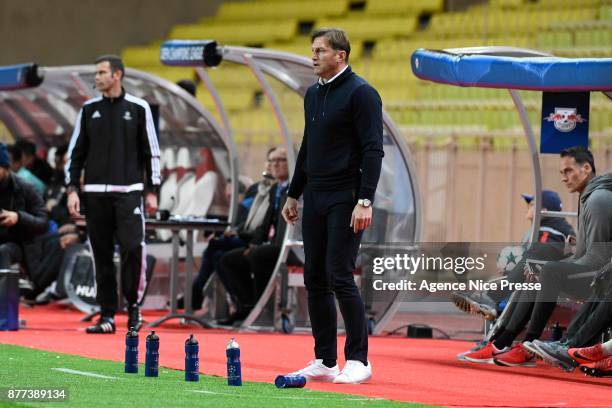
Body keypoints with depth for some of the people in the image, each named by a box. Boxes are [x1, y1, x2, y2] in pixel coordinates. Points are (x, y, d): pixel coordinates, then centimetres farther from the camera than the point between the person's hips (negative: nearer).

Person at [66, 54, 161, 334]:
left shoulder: (138, 108, 4)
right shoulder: (89, 110, 10)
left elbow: (151, 152, 5)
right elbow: (76, 151, 11)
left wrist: (152, 191, 1)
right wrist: (72, 189, 3)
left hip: (128, 190, -2)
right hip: (95, 192, 3)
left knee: (133, 247, -14)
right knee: (102, 253, 2)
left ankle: (133, 305, 2)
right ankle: (107, 315, 6)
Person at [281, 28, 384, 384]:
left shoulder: (360, 93, -10)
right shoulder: (313, 95, 16)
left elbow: (373, 150, -15)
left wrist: (365, 201, -22)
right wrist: (294, 194, 22)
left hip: (346, 201, -8)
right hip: (315, 200, 8)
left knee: (340, 277, -11)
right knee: (315, 279, 7)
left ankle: (359, 361, -4)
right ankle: (325, 361, 13)